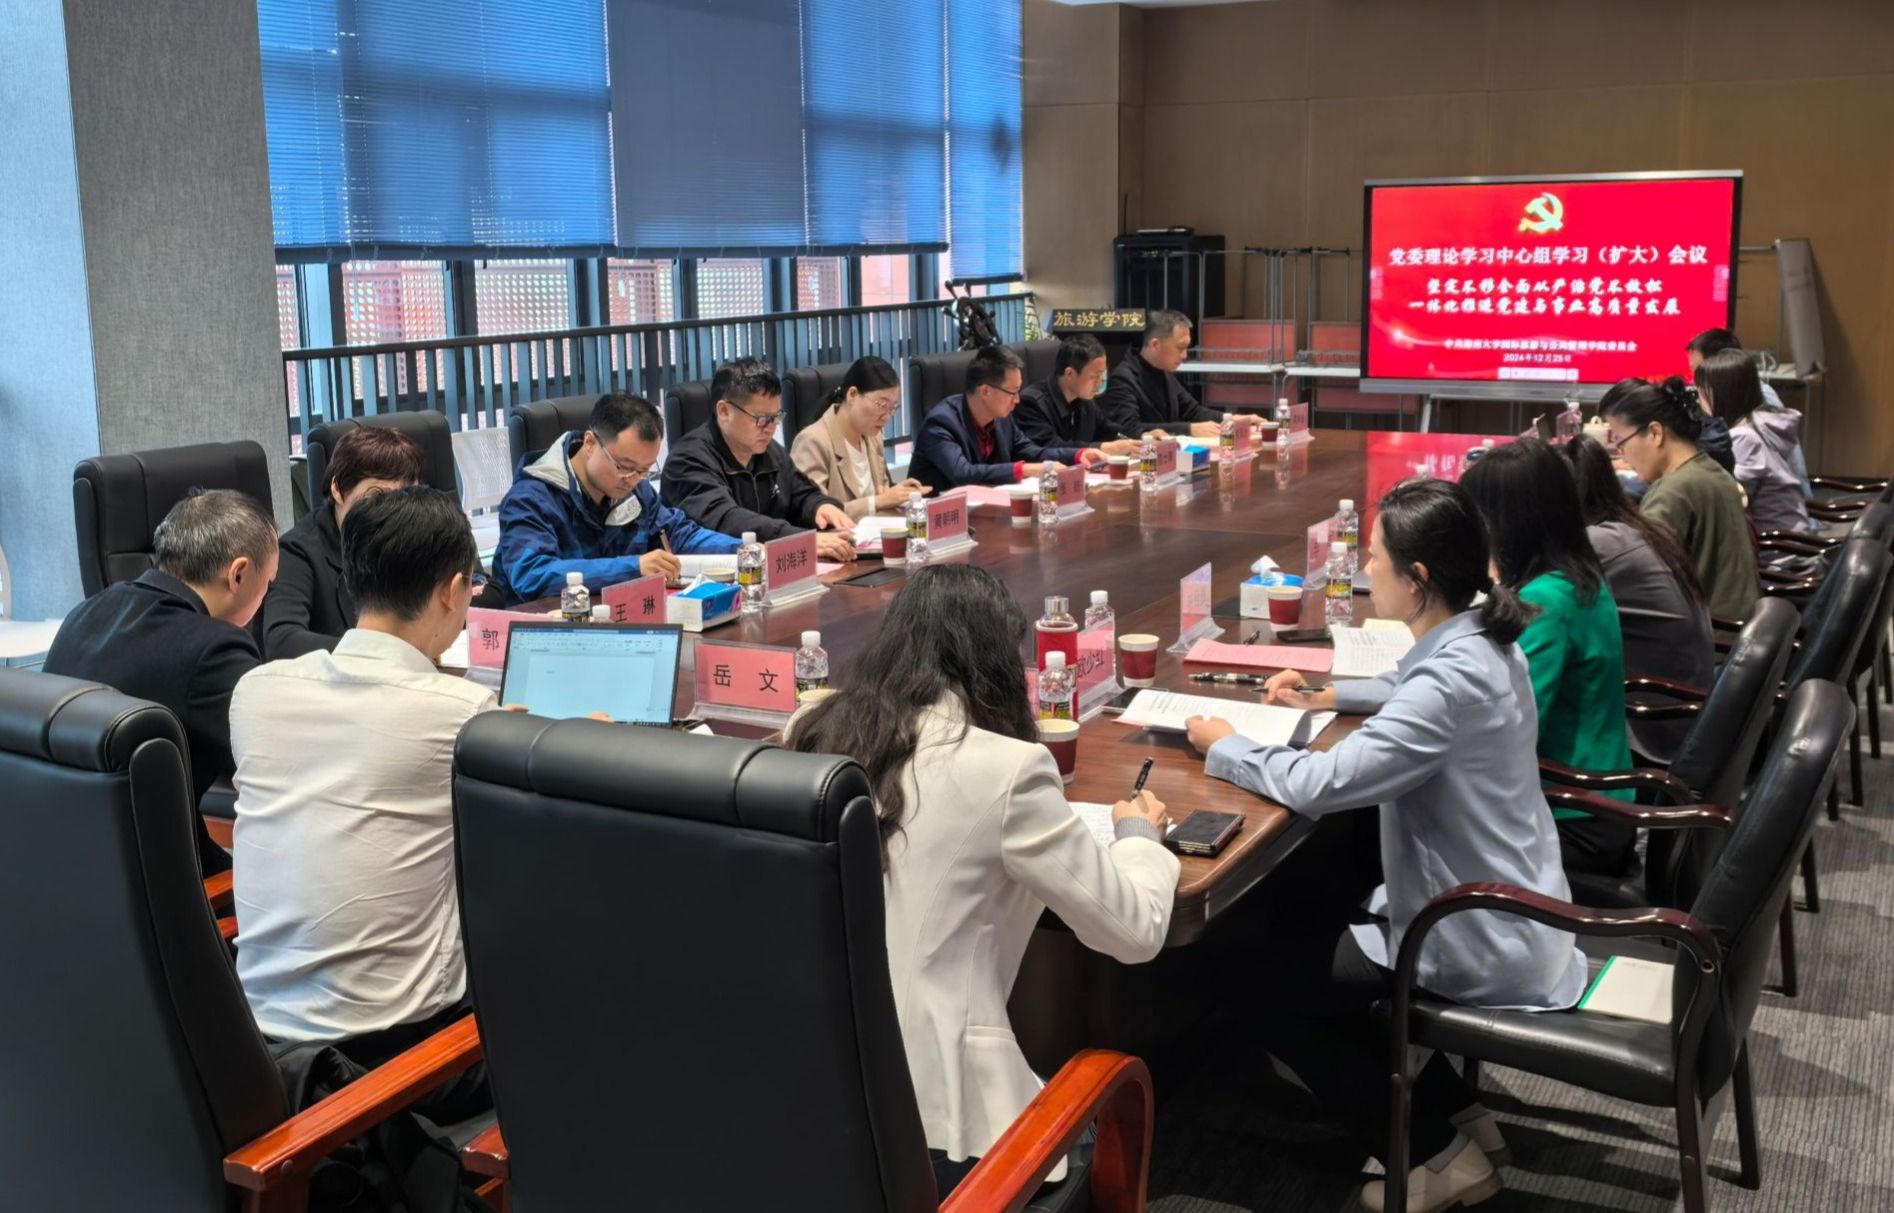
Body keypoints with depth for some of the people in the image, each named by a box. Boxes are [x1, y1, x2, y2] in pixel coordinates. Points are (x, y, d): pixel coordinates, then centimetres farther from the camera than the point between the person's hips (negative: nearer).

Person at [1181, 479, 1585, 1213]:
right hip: (1509, 912, 9)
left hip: (1483, 946, -9)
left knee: (1280, 994, 6)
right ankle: (1454, 1112, 25)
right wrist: (1327, 697, 13)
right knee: (1297, 944, 23)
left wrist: (1221, 747, -16)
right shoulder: (1481, 639, 0)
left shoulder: (1453, 679, -30)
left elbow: (1318, 785, -32)